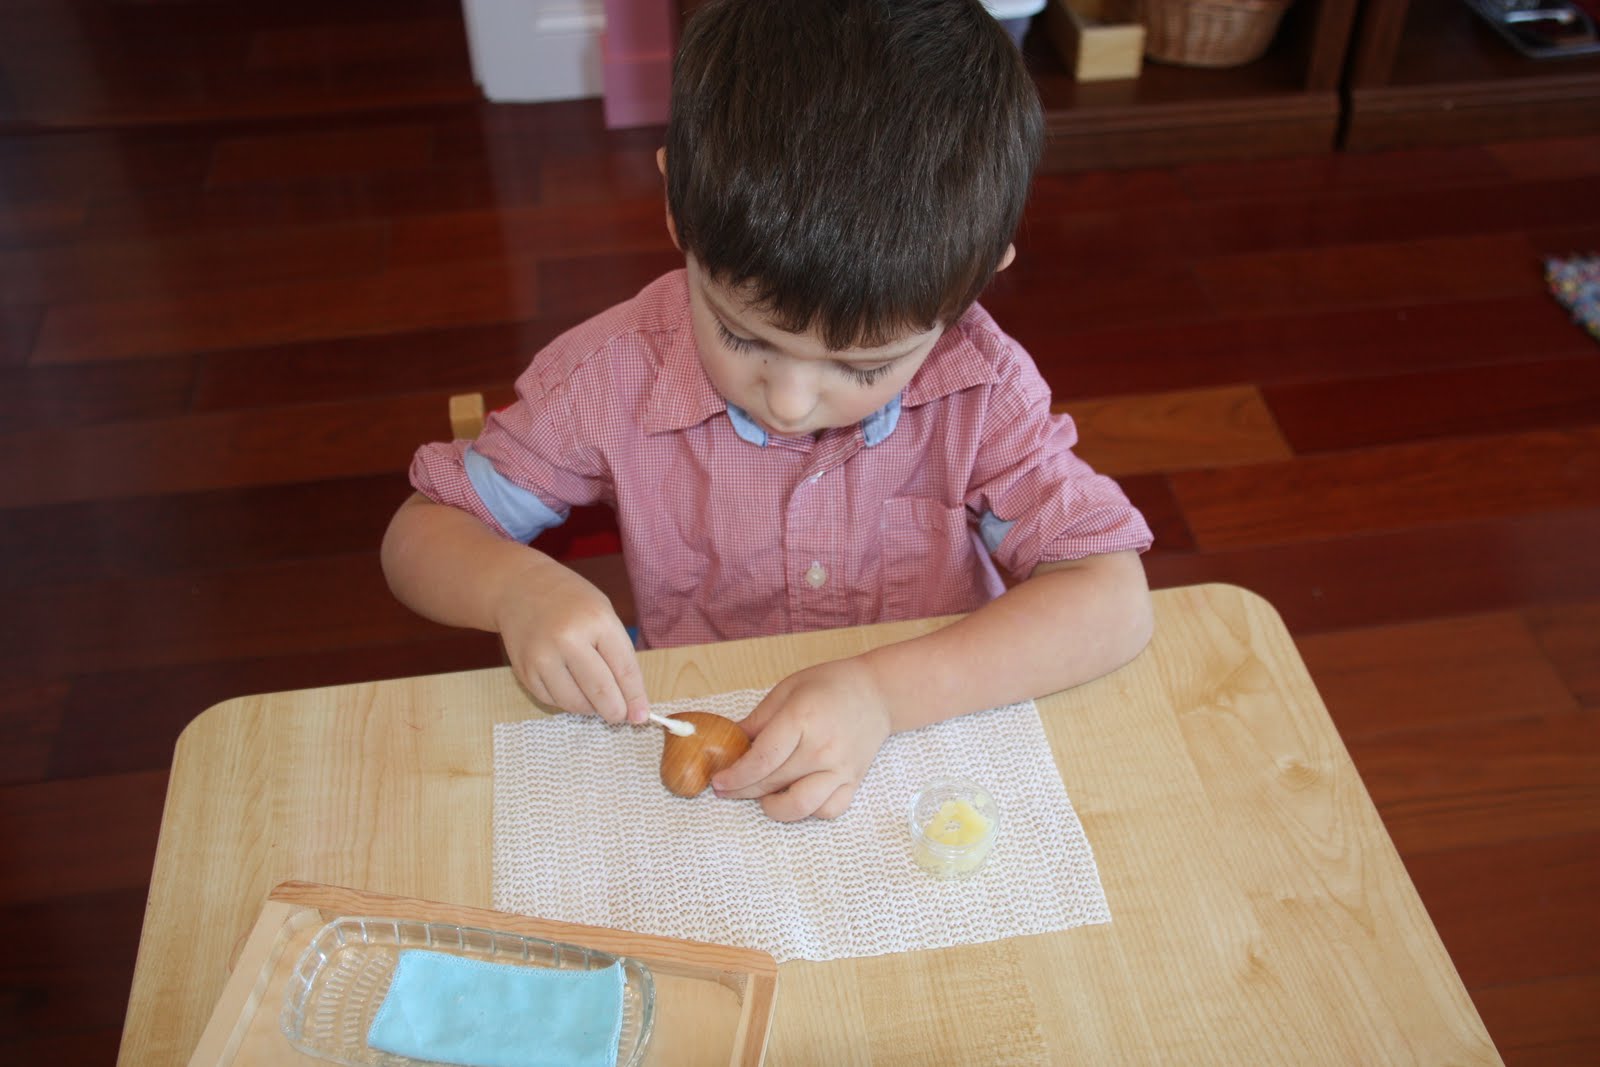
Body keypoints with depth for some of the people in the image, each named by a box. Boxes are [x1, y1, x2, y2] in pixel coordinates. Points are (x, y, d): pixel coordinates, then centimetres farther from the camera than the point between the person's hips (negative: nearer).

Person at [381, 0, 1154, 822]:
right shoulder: (613, 379, -13)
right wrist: (515, 586, -26)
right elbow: (420, 535, -4)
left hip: (936, 744, 0)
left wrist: (888, 690, -31)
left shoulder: (980, 391, -14)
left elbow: (1112, 601, -19)